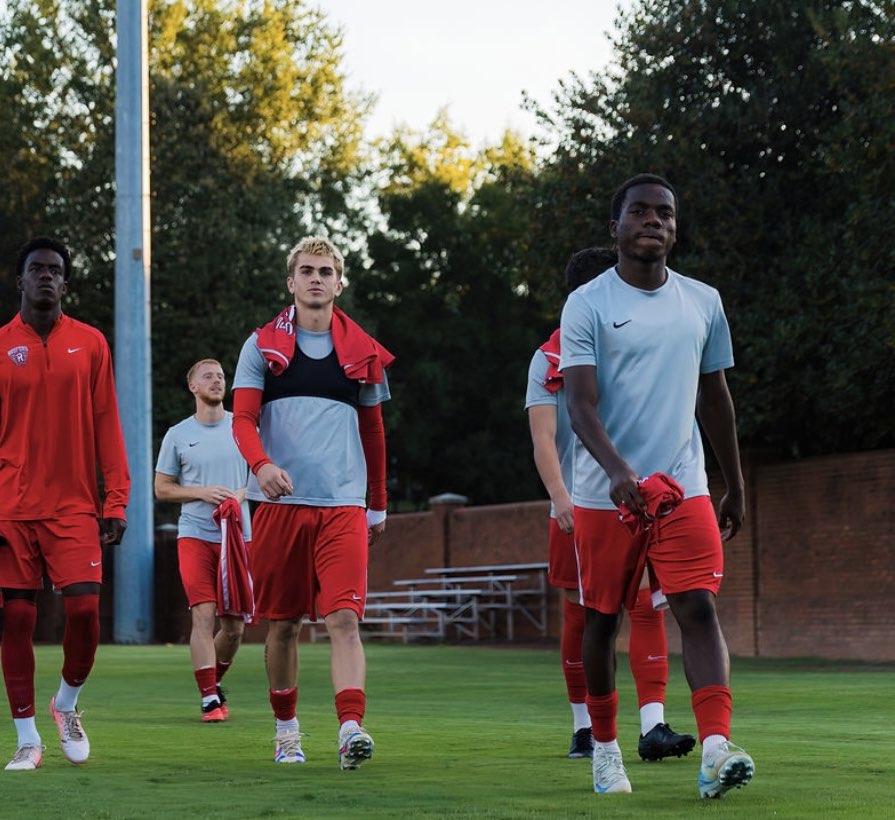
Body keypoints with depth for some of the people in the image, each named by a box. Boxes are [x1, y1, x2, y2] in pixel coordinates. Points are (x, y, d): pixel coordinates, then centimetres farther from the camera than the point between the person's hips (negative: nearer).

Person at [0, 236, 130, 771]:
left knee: (85, 609, -10)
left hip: (74, 506, 0)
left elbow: (107, 425, 6)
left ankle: (68, 703, 18)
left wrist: (116, 501, -1)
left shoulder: (90, 344, 6)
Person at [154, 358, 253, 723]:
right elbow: (162, 489, 8)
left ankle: (213, 682, 30)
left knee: (234, 623, 5)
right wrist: (202, 492, -9)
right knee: (203, 614, -15)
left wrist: (240, 494, -8)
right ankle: (210, 699, -13)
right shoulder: (178, 435, 4)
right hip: (195, 535, -2)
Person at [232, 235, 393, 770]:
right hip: (280, 503, 0)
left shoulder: (362, 352, 12)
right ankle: (287, 729, 19)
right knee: (283, 624, 6)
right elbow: (243, 419, -1)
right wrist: (261, 464, -21)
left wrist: (379, 505, 21)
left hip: (343, 506, 0)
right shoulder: (263, 346, 7)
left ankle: (351, 727, -22)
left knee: (344, 618, -14)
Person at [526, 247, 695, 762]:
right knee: (580, 618, 4)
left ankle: (653, 726, -13)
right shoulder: (550, 359, 1)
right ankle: (585, 729, 15)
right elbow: (543, 437, -6)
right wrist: (559, 496, -19)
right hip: (578, 508, -2)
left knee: (648, 609, -9)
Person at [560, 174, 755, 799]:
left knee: (699, 608, -13)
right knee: (602, 619, 8)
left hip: (685, 488, 2)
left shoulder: (703, 302, 9)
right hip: (605, 493, -2)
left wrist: (735, 487, 20)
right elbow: (581, 401, -14)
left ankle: (717, 748, -22)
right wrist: (616, 468, -31)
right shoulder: (588, 305, -4)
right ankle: (605, 745, 24)